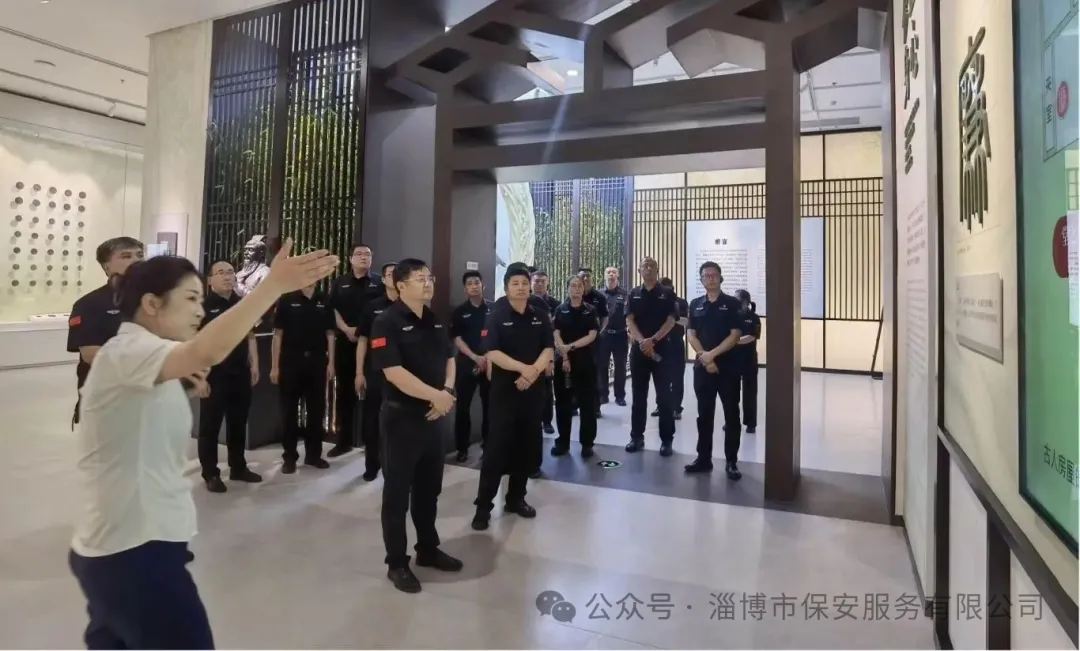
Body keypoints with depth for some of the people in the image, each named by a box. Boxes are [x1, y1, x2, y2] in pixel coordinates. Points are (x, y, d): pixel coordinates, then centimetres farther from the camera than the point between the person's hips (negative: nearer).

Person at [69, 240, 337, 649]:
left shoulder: (142, 362, 14)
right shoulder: (126, 351, -19)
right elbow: (207, 352, -40)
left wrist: (183, 385, 5)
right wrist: (275, 284, -41)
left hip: (128, 544, 10)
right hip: (132, 550, -10)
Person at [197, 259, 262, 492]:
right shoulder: (203, 305, -7)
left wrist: (254, 365, 12)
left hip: (240, 371, 6)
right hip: (214, 373, -5)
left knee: (239, 421, 14)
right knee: (210, 423, 3)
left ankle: (238, 467, 25)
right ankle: (210, 473, 13)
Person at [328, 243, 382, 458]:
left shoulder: (379, 283, 4)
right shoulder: (340, 283, 12)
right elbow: (332, 310, 7)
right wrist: (347, 329, -7)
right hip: (345, 342, 3)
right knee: (344, 391, 8)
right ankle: (344, 440, 18)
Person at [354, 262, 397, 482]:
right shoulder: (372, 306, 3)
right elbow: (362, 340, 4)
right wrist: (359, 372, -2)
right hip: (375, 372, 1)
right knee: (371, 420, 9)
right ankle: (372, 464, 24)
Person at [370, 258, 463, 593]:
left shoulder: (435, 321, 9)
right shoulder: (387, 322, -13)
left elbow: (449, 358, 15)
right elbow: (394, 372, -22)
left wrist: (447, 392, -3)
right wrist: (436, 395, -19)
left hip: (435, 415, 7)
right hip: (402, 417, -7)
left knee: (430, 487, 17)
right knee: (398, 490, 5)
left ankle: (428, 549, 33)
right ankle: (397, 563, 19)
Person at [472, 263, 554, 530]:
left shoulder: (540, 317, 7)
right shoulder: (496, 317, -3)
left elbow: (549, 350, 1)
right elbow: (492, 353, -13)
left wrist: (533, 372, -15)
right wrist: (523, 368, -23)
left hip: (533, 389, 4)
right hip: (504, 389, -4)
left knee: (527, 445, 9)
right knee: (497, 446, -3)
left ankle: (516, 498, 24)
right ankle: (483, 505, 5)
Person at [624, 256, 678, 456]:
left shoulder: (667, 294, 2)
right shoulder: (633, 294, 8)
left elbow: (671, 321, -5)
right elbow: (629, 321, -1)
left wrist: (653, 340, -17)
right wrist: (642, 341, -17)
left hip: (662, 349, -2)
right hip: (638, 349, 2)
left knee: (664, 396, 0)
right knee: (638, 396, 8)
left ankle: (666, 439, 9)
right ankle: (637, 437, 16)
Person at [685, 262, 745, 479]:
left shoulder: (732, 304, -1)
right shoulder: (695, 305, 9)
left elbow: (735, 336, -8)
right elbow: (691, 335, 3)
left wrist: (712, 354, -16)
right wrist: (705, 357, -10)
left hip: (728, 366, -3)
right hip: (702, 366, 3)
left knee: (731, 415, 3)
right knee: (704, 415, 9)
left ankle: (732, 462, 11)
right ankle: (703, 458, 17)